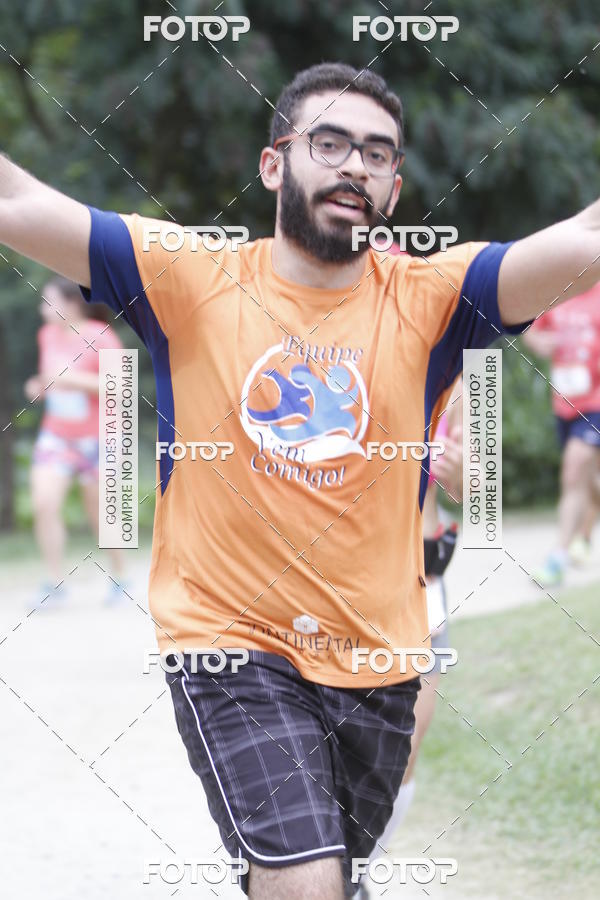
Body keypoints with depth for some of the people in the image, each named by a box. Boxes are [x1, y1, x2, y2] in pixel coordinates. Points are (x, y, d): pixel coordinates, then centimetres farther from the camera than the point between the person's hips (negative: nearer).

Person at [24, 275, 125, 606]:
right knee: (44, 503, -15)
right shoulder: (48, 335, 4)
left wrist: (75, 380, -27)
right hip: (55, 435, 4)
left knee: (99, 512, 6)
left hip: (95, 438, -4)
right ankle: (55, 582, -8)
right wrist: (40, 386, -1)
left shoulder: (100, 338, -15)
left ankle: (118, 576, 29)